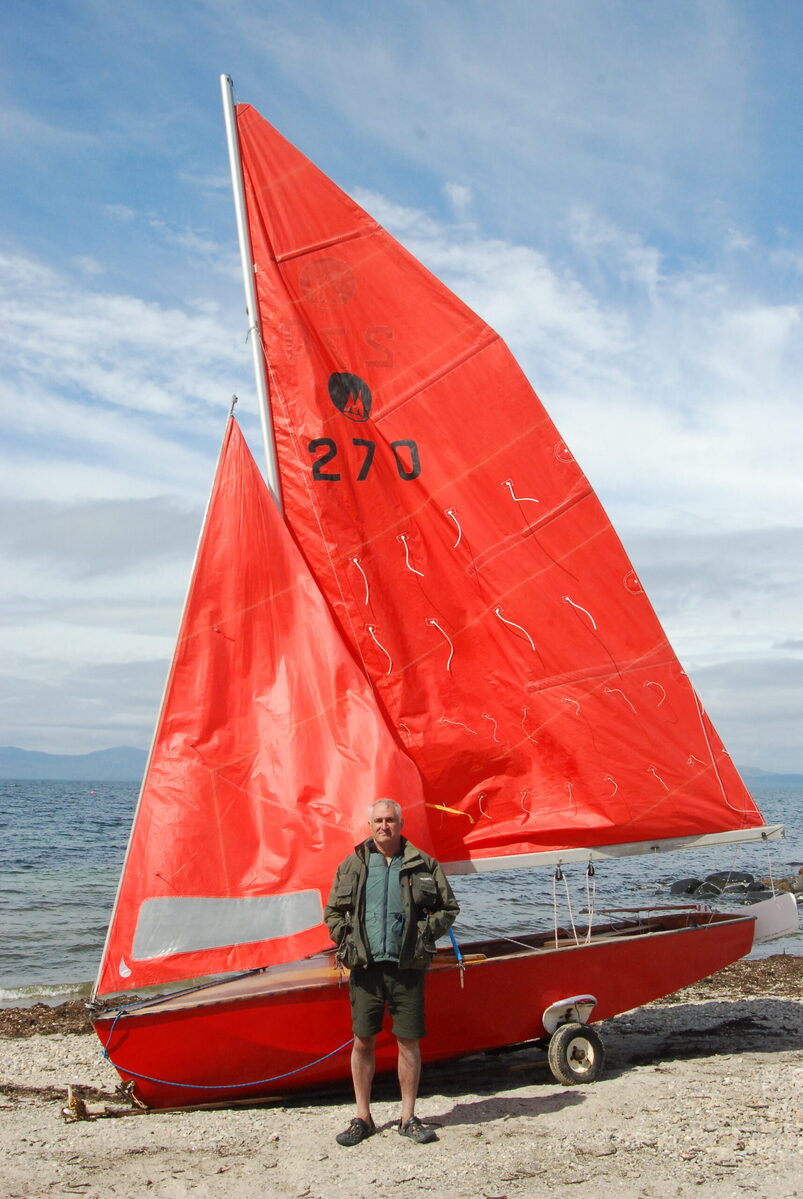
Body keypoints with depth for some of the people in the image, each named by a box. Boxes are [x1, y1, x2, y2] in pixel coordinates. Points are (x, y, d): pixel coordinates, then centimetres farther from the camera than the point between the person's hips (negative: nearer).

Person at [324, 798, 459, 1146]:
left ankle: (408, 1117, 16)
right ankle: (363, 1117, 16)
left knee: (409, 1041, 3)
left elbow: (448, 907, 11)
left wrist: (426, 934, -2)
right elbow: (333, 911, 17)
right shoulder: (352, 866, 9)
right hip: (365, 966, 1)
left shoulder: (422, 865, 6)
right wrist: (344, 939, 1)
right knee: (363, 1040, 4)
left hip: (407, 967, -1)